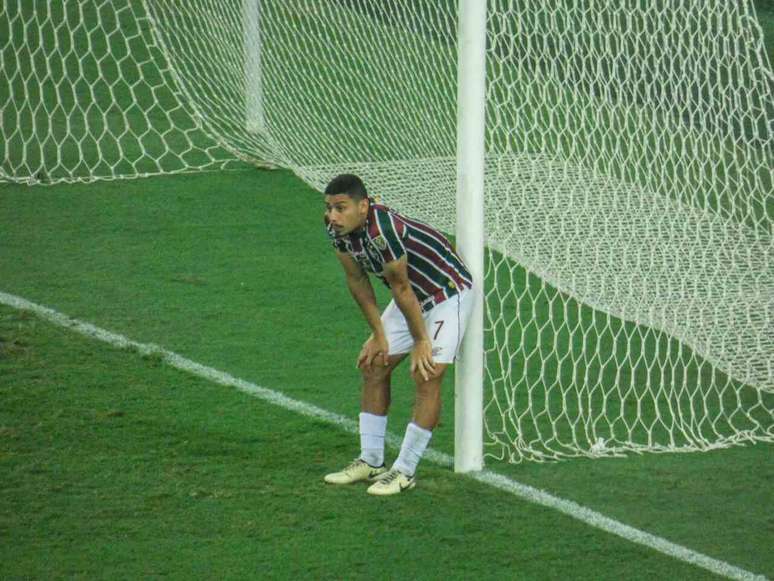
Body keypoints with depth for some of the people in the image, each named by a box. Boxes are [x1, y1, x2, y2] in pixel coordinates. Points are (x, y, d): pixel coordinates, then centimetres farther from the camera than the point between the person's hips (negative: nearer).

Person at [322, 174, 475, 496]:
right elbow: (357, 280, 1)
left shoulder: (383, 230, -37)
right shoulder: (337, 228, -11)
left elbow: (401, 288, -26)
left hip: (448, 292, -9)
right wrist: (378, 334, 4)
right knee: (374, 366, 9)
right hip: (414, 296, 9)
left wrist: (421, 341, -16)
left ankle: (404, 471, -9)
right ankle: (371, 461, 18)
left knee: (427, 375, -15)